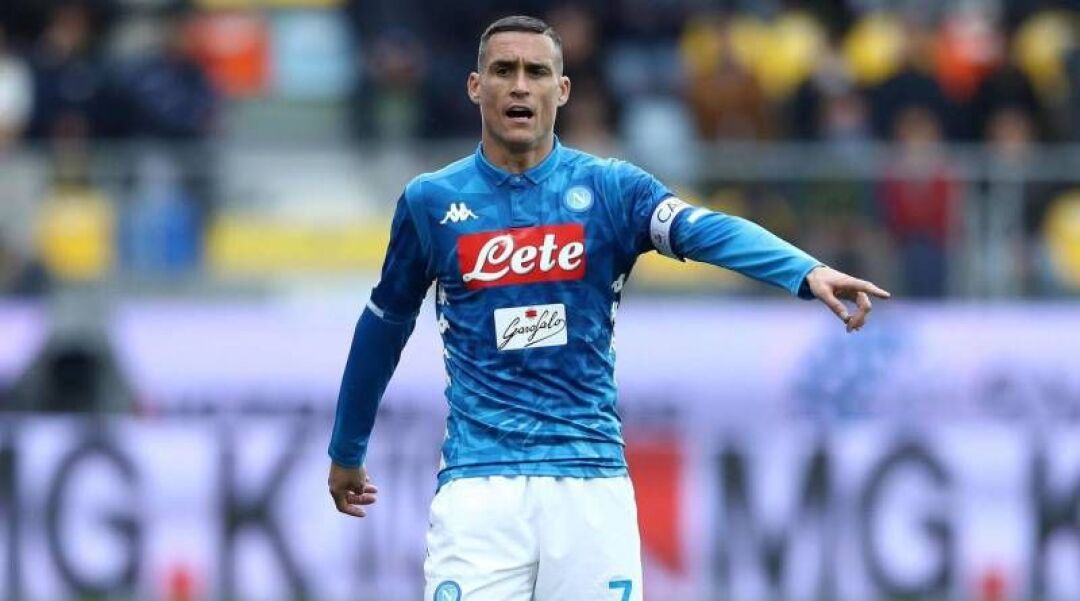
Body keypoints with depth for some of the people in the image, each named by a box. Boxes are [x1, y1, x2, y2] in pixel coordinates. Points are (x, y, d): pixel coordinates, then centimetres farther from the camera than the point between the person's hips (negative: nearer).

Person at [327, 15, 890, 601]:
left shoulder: (609, 189, 2)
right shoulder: (431, 201, 4)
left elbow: (707, 231, -17)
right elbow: (384, 327, 18)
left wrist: (809, 272, -36)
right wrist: (346, 452, 27)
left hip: (591, 481, 0)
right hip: (479, 482, 0)